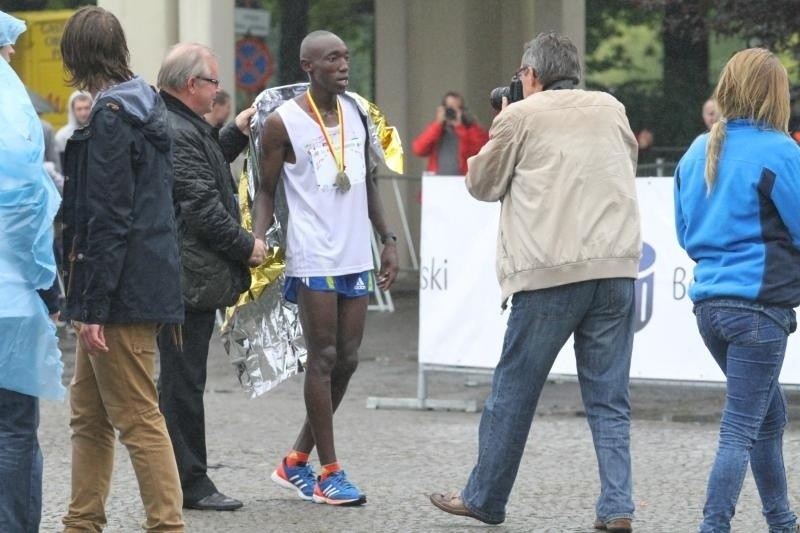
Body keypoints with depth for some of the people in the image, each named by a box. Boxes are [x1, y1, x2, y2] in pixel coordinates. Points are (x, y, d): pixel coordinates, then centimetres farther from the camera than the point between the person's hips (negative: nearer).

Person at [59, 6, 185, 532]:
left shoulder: (110, 117, -15)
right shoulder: (145, 105, 14)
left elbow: (108, 221, -19)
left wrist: (94, 307, -19)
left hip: (122, 292, -10)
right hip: (145, 283, 10)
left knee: (139, 420, -5)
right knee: (89, 416, 16)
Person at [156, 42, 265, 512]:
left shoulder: (180, 126, 15)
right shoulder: (177, 134, -19)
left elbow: (205, 170, 32)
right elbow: (202, 207, -23)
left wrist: (236, 134, 23)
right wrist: (246, 245, -11)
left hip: (182, 276, 11)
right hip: (190, 278, -11)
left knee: (182, 380, 15)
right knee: (183, 381, -3)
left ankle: (188, 479, 23)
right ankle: (190, 483, 3)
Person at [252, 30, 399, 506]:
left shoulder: (356, 113, 11)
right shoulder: (284, 122, -7)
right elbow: (267, 189, -2)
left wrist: (388, 240, 13)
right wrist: (258, 242, -16)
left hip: (357, 257, 6)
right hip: (314, 260, -6)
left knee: (347, 360, 7)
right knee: (323, 360, -3)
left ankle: (297, 461, 20)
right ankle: (329, 474, 4)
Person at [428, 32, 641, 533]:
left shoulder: (520, 116, 1)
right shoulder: (612, 109, 13)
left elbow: (482, 185, 12)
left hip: (550, 270, -3)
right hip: (617, 266, 3)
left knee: (514, 391, 8)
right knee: (609, 398, 7)